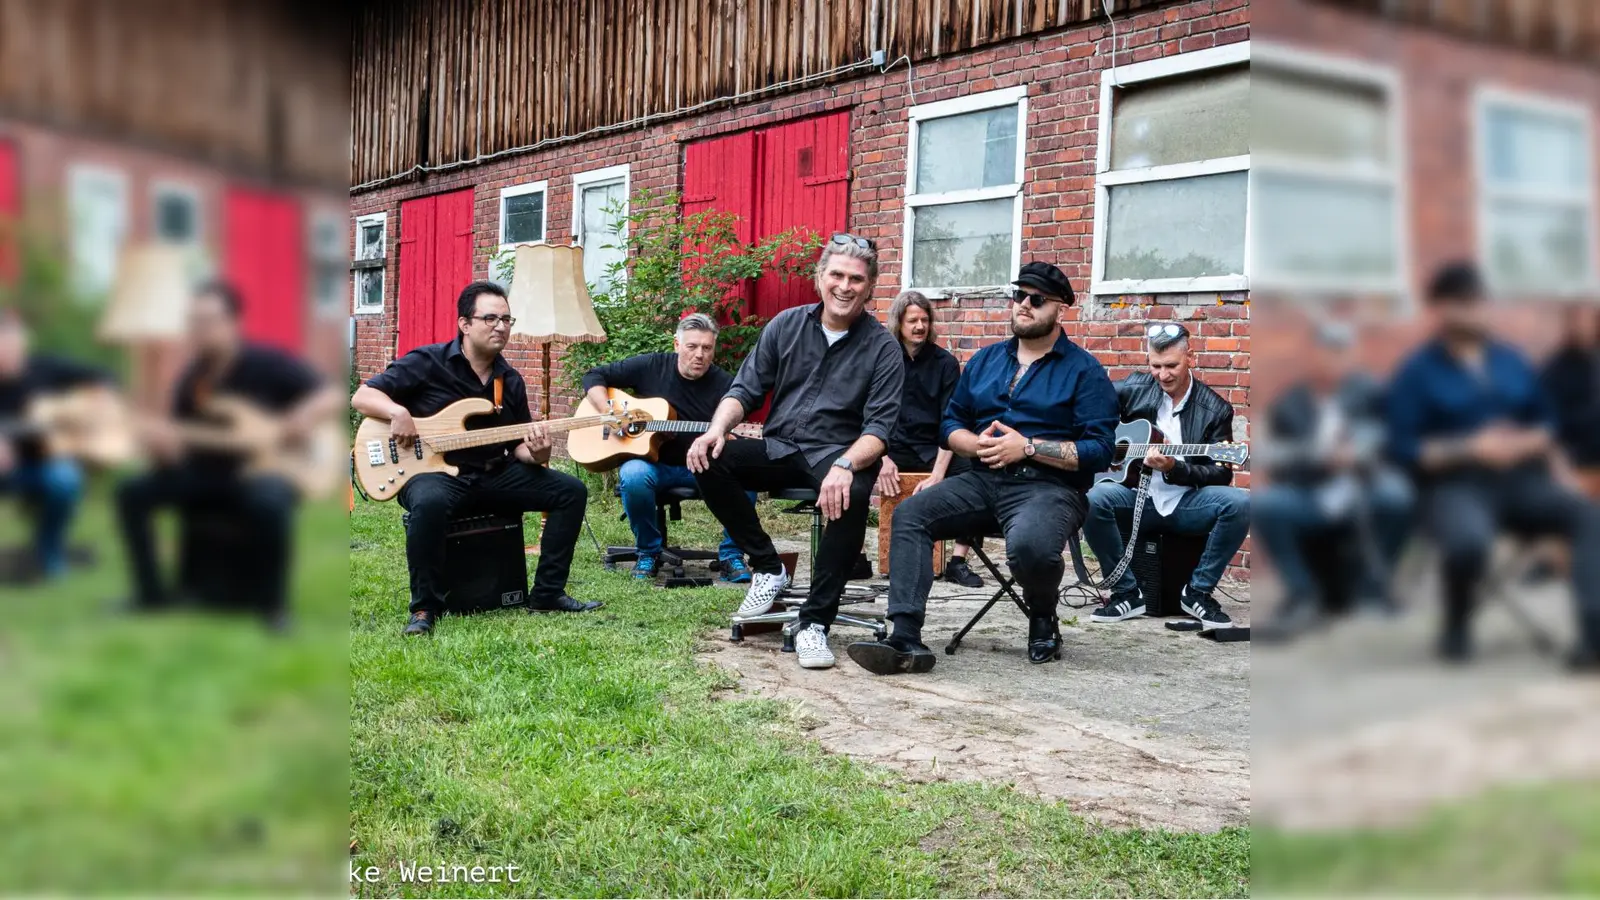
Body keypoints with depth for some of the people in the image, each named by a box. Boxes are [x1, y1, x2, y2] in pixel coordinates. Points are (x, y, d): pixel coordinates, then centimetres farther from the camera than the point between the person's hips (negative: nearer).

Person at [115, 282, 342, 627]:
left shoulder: (267, 364, -8)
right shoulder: (190, 378, 6)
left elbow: (331, 398, -8)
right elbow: (180, 447, 6)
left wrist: (299, 421, -26)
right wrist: (162, 443, -18)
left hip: (263, 469, -6)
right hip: (207, 475, 6)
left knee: (270, 504, -40)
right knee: (133, 493, -11)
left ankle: (276, 604, -22)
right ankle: (152, 593, -1)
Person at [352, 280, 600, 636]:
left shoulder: (511, 381, 10)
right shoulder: (427, 362, -6)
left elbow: (517, 446, 13)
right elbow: (362, 396, -6)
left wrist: (535, 454, -12)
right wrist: (398, 412, -26)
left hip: (494, 475, 6)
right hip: (433, 471, -6)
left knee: (571, 490, -8)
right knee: (430, 502, -42)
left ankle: (546, 594, 0)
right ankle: (425, 607, -22)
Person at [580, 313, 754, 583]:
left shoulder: (724, 384, -2)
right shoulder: (650, 367, 0)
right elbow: (594, 376, 4)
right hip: (652, 462, 0)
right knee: (634, 475, -35)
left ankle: (731, 555, -9)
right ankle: (648, 551, -9)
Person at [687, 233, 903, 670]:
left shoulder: (882, 347, -3)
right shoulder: (786, 326, 6)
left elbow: (880, 427, -11)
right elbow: (746, 389, 8)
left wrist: (845, 465, -32)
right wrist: (717, 429, -14)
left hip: (837, 455, -3)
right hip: (778, 449, 4)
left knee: (852, 496, -37)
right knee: (708, 461, -23)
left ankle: (814, 623, -24)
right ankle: (768, 567, -5)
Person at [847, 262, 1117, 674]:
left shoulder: (1084, 371, 1)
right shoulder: (984, 360, 18)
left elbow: (1099, 450, -8)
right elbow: (950, 424, 20)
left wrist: (1027, 447, -15)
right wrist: (976, 443, -3)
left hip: (1049, 486, -5)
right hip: (983, 480, 5)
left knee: (1028, 543, -37)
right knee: (909, 515, -19)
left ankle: (1043, 620, -2)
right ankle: (905, 638, -27)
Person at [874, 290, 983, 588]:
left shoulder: (946, 363, 0)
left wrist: (937, 475, -19)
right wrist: (882, 458, -18)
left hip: (932, 449, 0)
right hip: (892, 448, 0)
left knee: (973, 471, -28)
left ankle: (958, 561, -22)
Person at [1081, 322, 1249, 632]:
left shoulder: (1216, 409, 0)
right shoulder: (1132, 388, 3)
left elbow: (1222, 474, -4)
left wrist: (1174, 468, -21)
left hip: (1187, 504, 0)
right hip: (1139, 498, 0)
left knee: (1238, 502, -30)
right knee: (1093, 498, -32)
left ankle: (1198, 592, -9)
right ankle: (1127, 592, -12)